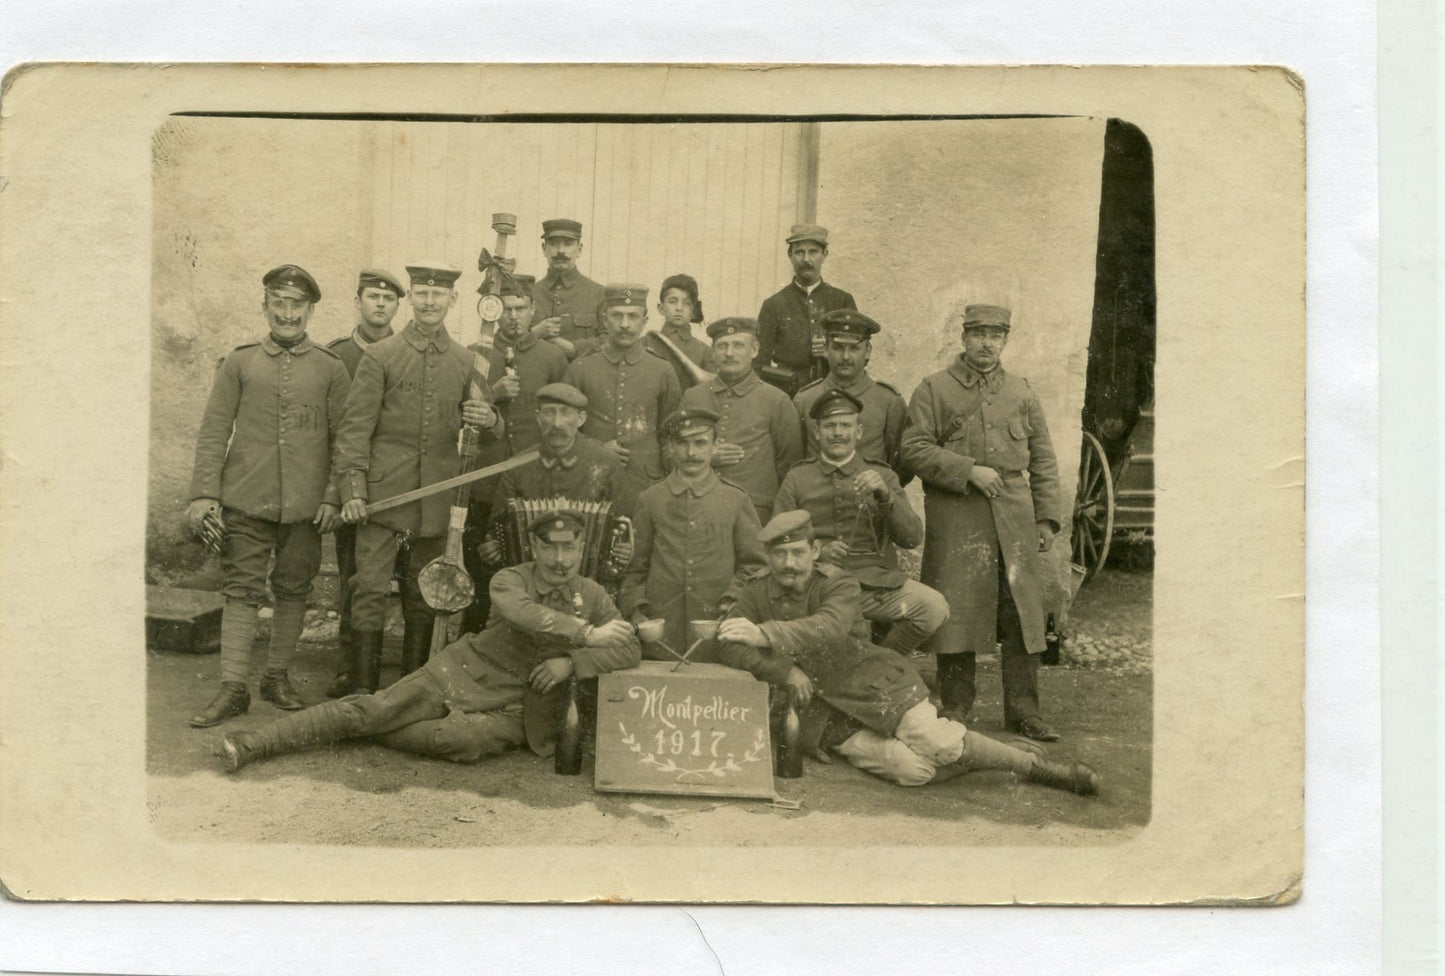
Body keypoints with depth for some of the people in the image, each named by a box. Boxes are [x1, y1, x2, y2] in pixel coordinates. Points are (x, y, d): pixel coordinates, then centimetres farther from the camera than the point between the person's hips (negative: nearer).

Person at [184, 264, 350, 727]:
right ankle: (232, 688, 2)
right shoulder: (239, 363, 7)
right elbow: (213, 432, 5)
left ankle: (277, 677, 21)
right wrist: (203, 494, -3)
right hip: (245, 501, 0)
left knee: (293, 591, 8)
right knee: (242, 591, -1)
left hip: (305, 506, 1)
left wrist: (332, 497, -2)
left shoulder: (330, 368, 7)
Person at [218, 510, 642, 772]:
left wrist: (571, 662, -17)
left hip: (508, 708, 0)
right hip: (460, 672, 1)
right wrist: (587, 633, -29)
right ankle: (257, 743, -13)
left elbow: (630, 651, -3)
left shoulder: (591, 596, 6)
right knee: (368, 709, -15)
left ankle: (374, 735, -13)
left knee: (467, 739, -34)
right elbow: (520, 611, -24)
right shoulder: (510, 580, 1)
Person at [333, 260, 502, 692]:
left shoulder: (465, 362, 10)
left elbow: (493, 433, 15)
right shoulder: (379, 356, 0)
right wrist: (352, 488, -12)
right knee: (370, 591, -7)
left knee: (423, 599, 10)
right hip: (384, 496, -3)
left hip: (435, 505, 3)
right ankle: (363, 690, -1)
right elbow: (355, 428, -2)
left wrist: (489, 421, -10)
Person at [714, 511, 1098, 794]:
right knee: (912, 769, -23)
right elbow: (727, 646, -7)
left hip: (873, 686, -2)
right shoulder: (756, 594, 3)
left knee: (939, 743, -24)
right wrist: (785, 672, -18)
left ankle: (1036, 764, -2)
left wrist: (765, 635, -38)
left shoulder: (837, 585, -7)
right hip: (828, 717, 2)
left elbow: (828, 628, -28)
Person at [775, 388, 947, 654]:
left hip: (876, 583, 1)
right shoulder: (797, 479, 13)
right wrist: (817, 552, -10)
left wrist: (885, 495, -13)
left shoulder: (882, 475, 14)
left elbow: (912, 539, 3)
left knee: (934, 606, -27)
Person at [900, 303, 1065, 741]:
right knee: (955, 611, 0)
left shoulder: (1022, 393, 14)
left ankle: (1023, 709, 10)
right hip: (955, 520, -3)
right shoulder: (934, 389, 4)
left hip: (1014, 519, 3)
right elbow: (914, 449, -4)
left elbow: (1042, 460, 15)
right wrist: (969, 471, -13)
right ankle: (956, 708, 11)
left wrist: (1047, 519, 8)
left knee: (1022, 611, 1)